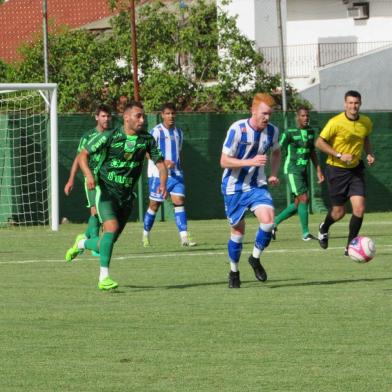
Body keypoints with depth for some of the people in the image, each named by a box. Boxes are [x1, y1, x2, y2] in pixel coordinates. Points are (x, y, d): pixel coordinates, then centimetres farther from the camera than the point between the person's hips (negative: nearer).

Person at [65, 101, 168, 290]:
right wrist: (88, 174, -25)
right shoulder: (110, 136, -10)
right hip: (106, 191, -4)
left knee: (108, 243, 8)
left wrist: (163, 182, -17)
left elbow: (160, 163, 4)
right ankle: (103, 277, -22)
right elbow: (83, 155, -6)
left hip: (126, 196, 4)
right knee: (112, 227, -27)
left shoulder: (147, 140, 0)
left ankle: (82, 243, 42)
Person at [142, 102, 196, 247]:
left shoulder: (178, 132, 12)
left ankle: (184, 237, -17)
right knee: (154, 205, 4)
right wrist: (164, 162, -27)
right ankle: (146, 235, 21)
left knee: (179, 201, -10)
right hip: (158, 174, -4)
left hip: (175, 174, 4)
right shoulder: (156, 131, -7)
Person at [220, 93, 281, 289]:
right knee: (238, 229, 4)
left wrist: (274, 174, 2)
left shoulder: (272, 131, -4)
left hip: (257, 185, 3)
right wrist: (251, 161, -28)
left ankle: (255, 258, 4)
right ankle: (234, 271, 27)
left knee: (267, 219, -21)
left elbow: (276, 153, 18)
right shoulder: (237, 129, -19)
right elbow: (224, 161, -17)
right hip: (234, 186, -3)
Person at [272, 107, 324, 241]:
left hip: (303, 170, 8)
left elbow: (312, 152, 19)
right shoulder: (290, 133, -12)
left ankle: (274, 223, 23)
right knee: (304, 199, -14)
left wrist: (318, 170, 14)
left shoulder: (310, 132, 9)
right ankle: (305, 233, -9)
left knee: (298, 204, 9)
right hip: (292, 170, -8)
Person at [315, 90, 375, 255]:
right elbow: (319, 143, -13)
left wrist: (369, 154, 1)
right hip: (337, 170, -4)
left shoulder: (366, 122, -1)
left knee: (359, 209, -11)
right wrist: (339, 156, -21)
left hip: (355, 169, 4)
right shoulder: (335, 122, -17)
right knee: (339, 212, 5)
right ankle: (324, 228, 40)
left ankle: (350, 246, 4)